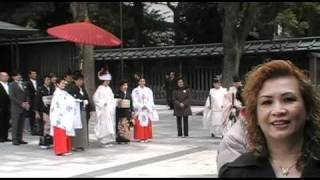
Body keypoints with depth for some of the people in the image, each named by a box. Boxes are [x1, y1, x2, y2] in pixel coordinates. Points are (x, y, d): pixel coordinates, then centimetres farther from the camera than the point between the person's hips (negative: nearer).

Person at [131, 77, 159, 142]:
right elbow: (135, 101, -3)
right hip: (139, 110, -2)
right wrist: (141, 106, -12)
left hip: (147, 110, 2)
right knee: (139, 124, -7)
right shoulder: (135, 90, 3)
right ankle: (140, 138, -4)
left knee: (147, 123, 0)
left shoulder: (148, 90, 10)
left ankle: (146, 137, 4)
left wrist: (146, 106, -10)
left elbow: (151, 101, 5)